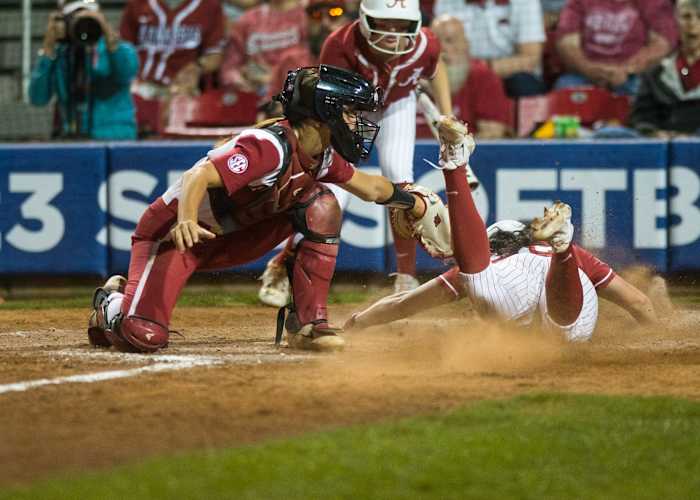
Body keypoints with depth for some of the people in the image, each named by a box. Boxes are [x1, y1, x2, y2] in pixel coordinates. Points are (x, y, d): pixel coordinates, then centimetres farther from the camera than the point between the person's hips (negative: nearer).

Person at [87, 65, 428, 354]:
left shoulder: (322, 156, -1)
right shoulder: (272, 147, -29)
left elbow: (370, 188, 20)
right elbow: (198, 176, -40)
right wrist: (186, 221, -56)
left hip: (230, 236, 8)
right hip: (173, 231, -8)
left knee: (320, 206, -8)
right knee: (144, 337, -26)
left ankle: (306, 323, -4)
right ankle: (113, 304, 12)